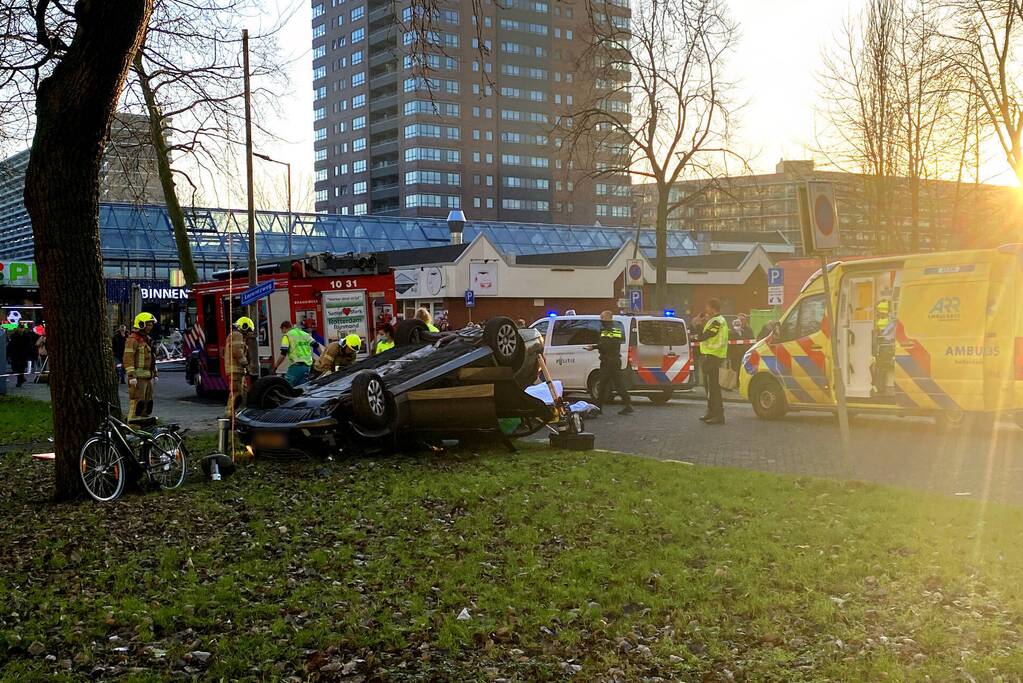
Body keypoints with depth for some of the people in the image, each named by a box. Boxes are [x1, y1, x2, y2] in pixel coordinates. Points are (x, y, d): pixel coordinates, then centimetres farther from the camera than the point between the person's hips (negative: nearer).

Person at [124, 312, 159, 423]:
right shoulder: (133, 339, -11)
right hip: (138, 377, -9)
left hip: (148, 377, 10)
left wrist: (155, 373, 25)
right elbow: (128, 359, -18)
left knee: (148, 401, 15)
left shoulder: (147, 339, 20)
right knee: (137, 402, -11)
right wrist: (131, 376, -24)